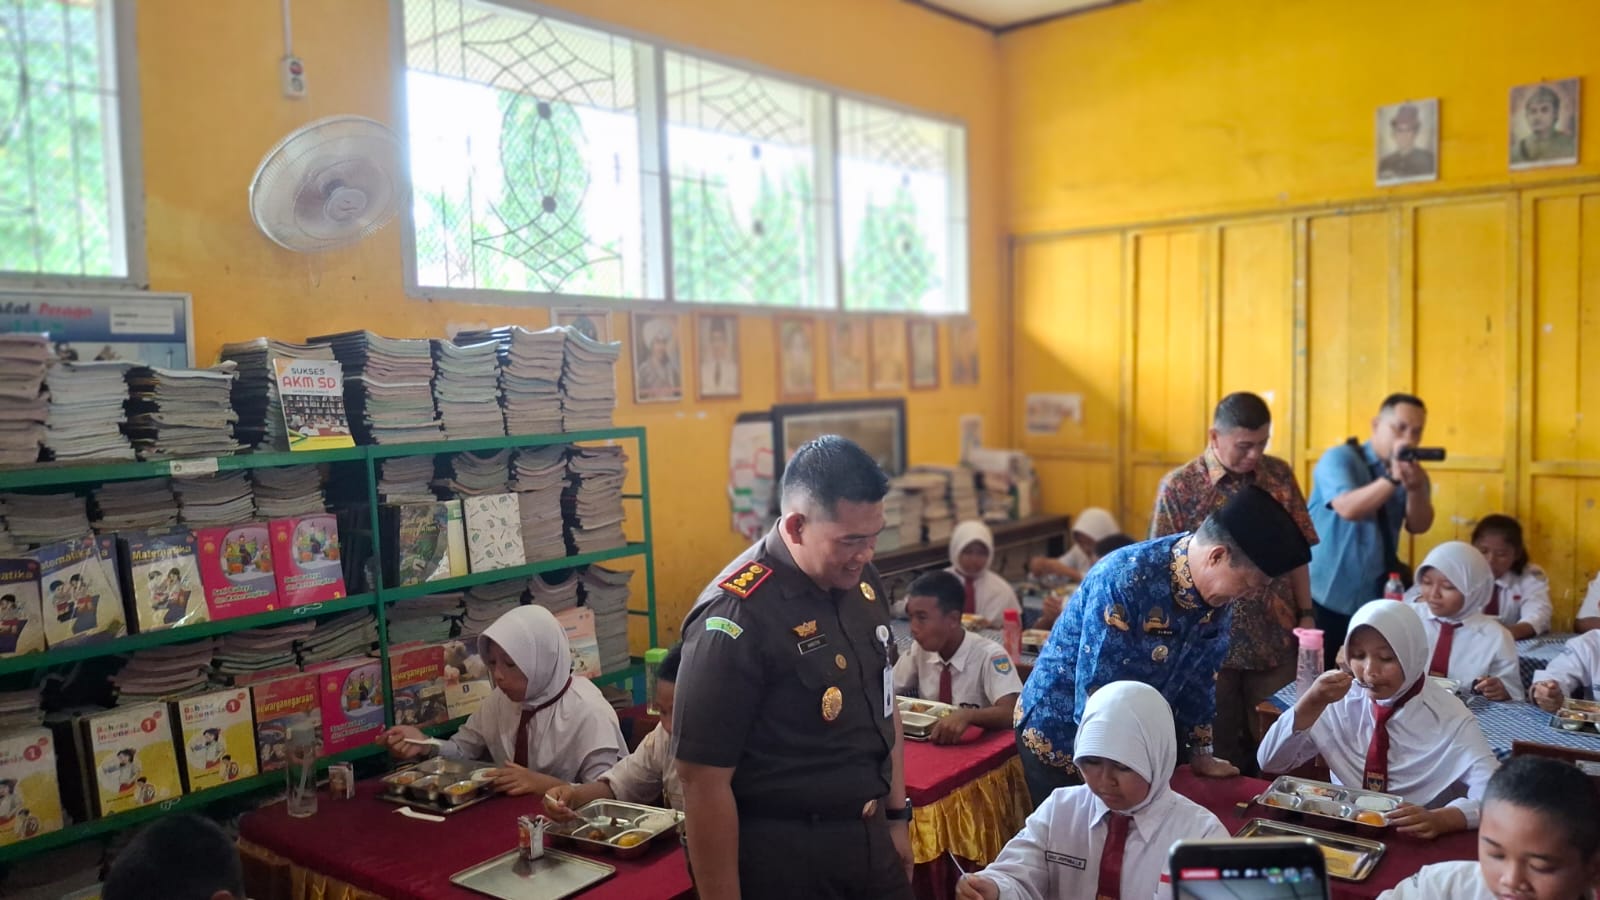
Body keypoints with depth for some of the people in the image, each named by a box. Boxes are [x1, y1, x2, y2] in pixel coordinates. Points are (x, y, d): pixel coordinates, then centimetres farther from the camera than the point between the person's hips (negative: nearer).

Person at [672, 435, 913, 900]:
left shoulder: (860, 580, -1)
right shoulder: (736, 616, -24)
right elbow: (703, 781, -22)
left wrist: (897, 817, 15)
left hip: (869, 838, 7)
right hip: (783, 858, -6)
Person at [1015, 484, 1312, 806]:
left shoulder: (1214, 585, -8)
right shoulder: (1125, 581, -31)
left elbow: (1200, 673, 5)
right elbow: (1097, 695, -29)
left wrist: (1201, 753, 11)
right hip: (1061, 737, -6)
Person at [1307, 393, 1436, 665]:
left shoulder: (1412, 472, 9)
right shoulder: (1339, 458, -9)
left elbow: (1418, 526, -6)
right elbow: (1348, 508, -26)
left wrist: (1415, 487, -24)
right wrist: (1394, 478, -32)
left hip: (1377, 601, 5)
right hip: (1324, 599, -5)